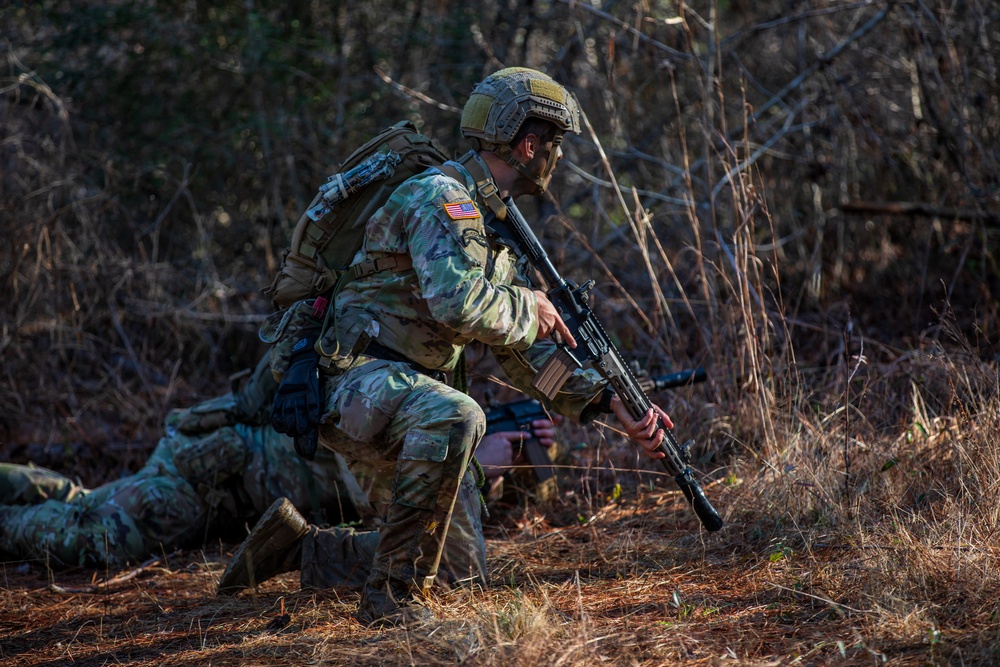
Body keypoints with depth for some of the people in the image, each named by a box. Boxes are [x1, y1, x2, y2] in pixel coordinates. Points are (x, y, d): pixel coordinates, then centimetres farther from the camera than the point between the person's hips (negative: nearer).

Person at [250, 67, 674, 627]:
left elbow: (528, 352, 19)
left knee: (465, 569, 9)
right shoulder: (440, 197, -13)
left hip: (403, 389, 10)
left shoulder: (495, 226, 18)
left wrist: (613, 403, 9)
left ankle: (302, 543, 24)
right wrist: (527, 308, -11)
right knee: (454, 417, -40)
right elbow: (459, 303, -31)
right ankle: (392, 595, -29)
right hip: (348, 379, -9)